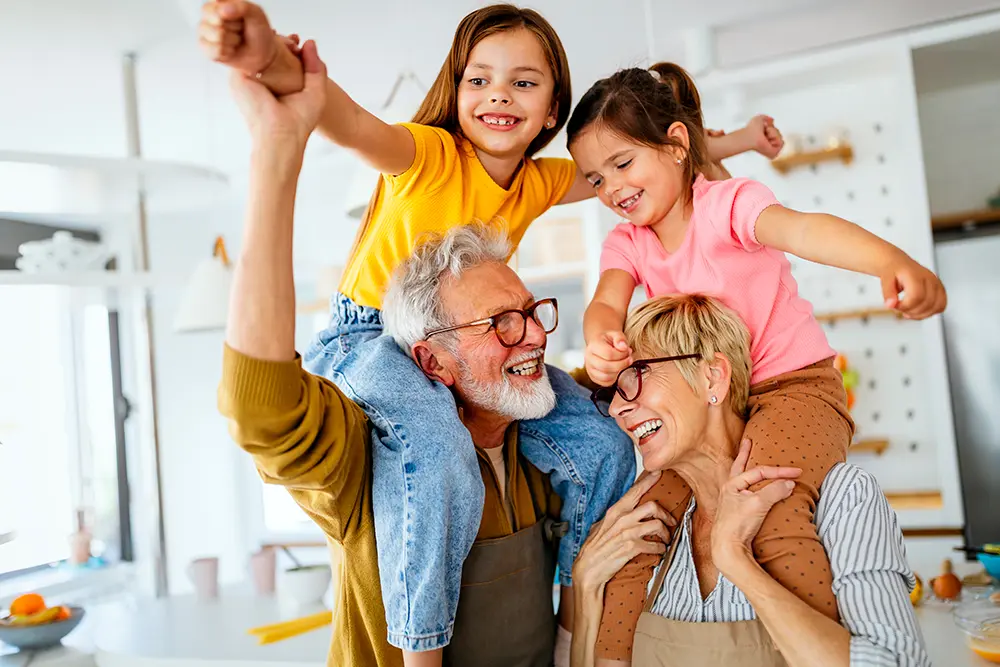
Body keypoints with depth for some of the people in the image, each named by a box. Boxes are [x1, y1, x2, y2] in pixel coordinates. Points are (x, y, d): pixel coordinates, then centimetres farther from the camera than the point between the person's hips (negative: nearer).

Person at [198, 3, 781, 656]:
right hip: (371, 338, -6)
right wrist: (285, 75, -61)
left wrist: (734, 140, 15)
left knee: (603, 448, -3)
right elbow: (357, 128, -40)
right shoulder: (431, 155, -19)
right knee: (437, 453, -36)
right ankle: (420, 648, -14)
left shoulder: (539, 183, 1)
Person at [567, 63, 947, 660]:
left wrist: (893, 262, -53)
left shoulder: (728, 202, -12)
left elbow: (803, 230, -32)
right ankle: (613, 656, -1)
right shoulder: (626, 243, 5)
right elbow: (607, 302, -15)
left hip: (794, 385, -5)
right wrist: (601, 343, -41)